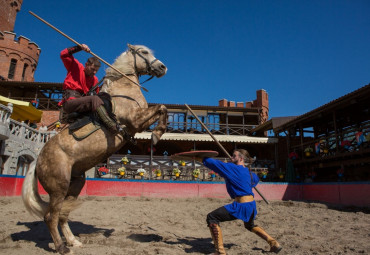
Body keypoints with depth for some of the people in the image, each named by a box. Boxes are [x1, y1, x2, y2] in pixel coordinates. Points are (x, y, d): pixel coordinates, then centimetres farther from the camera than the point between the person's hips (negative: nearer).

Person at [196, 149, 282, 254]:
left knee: (212, 217, -6)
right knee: (250, 225, 39)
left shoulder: (232, 168, -10)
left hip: (241, 206, -9)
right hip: (251, 205, 9)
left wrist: (200, 158, -1)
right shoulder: (248, 172, 14)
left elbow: (215, 164, -10)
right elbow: (256, 179, 37)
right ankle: (274, 243, 34)